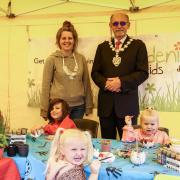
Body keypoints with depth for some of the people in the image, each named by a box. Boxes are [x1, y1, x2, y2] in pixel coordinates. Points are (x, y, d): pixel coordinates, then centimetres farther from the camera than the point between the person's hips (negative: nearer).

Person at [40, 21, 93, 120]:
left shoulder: (81, 58, 5)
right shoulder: (52, 59, -3)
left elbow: (86, 83, 10)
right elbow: (46, 85, -2)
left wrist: (88, 106, 9)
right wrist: (45, 110, -3)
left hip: (78, 106, 3)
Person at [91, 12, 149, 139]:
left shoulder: (138, 45, 4)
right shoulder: (102, 47, 14)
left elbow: (143, 73, -4)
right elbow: (95, 73, 10)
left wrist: (121, 82, -16)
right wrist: (105, 83, -11)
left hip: (127, 103, -3)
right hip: (106, 103, 3)